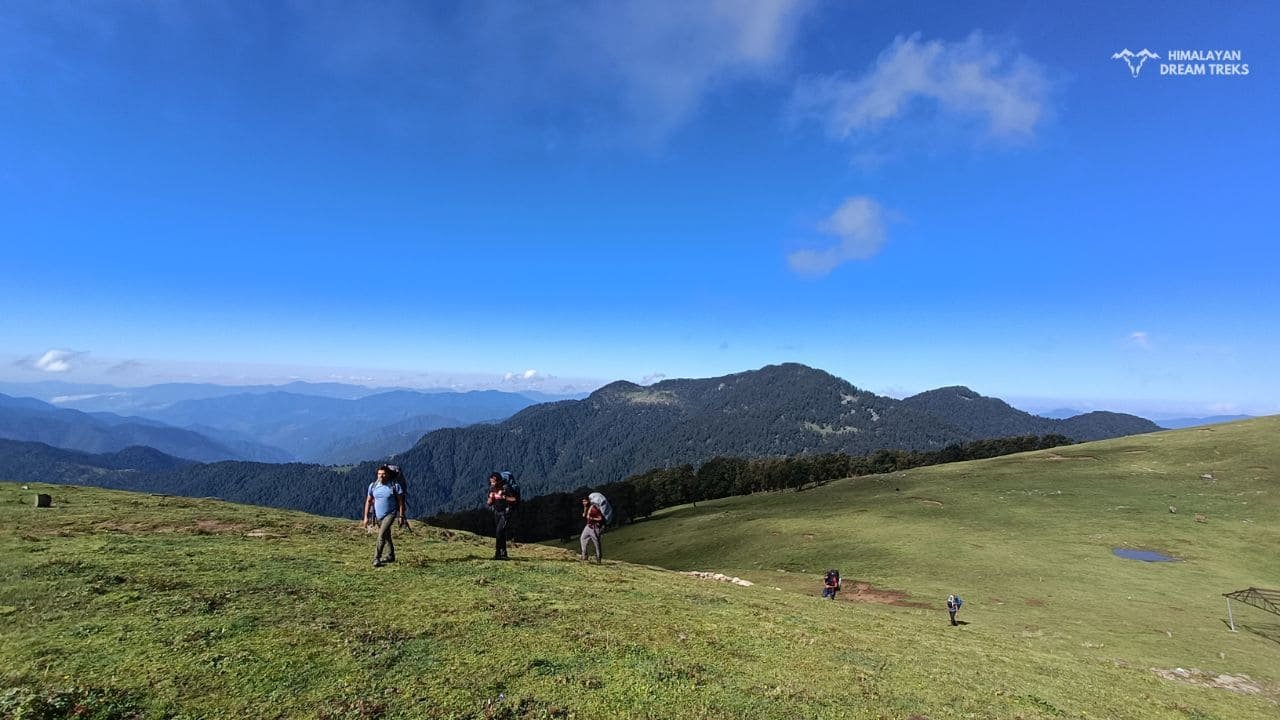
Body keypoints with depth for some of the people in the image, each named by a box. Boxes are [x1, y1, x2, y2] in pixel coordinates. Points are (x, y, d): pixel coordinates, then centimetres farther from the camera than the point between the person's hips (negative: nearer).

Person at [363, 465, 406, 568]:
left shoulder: (395, 486, -12)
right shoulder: (373, 485, -2)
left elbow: (401, 502, -8)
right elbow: (368, 501, 6)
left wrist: (401, 517, -9)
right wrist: (366, 517, 3)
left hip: (390, 514, -5)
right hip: (378, 516, 5)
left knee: (382, 535, -21)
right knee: (386, 537, 19)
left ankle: (376, 558, -15)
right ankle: (391, 556, 34)